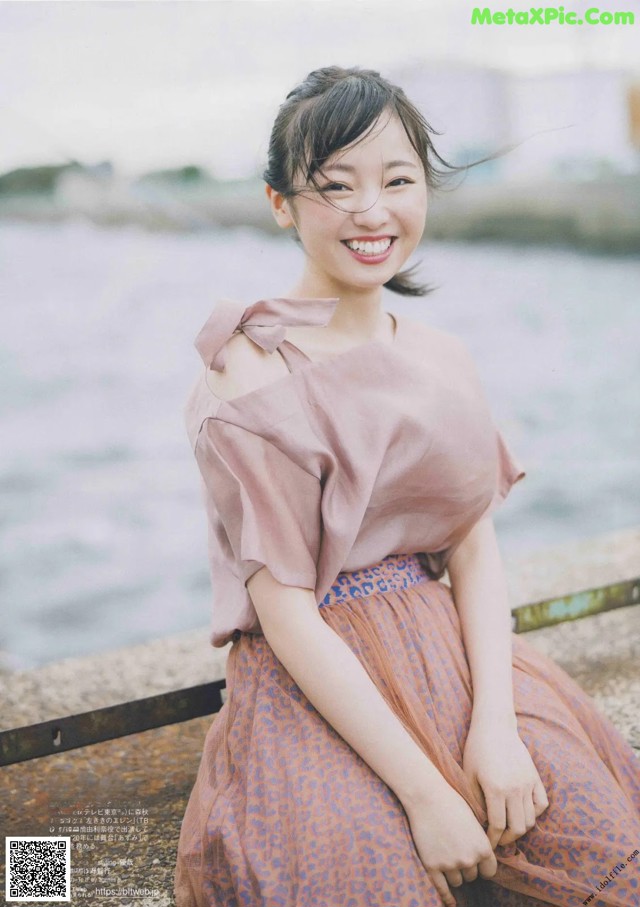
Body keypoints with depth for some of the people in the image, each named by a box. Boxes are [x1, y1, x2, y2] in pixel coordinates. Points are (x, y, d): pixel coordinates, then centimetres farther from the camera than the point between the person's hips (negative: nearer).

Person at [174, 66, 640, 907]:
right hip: (317, 697, -5)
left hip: (456, 662, 6)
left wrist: (496, 725, -11)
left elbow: (477, 550, 4)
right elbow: (288, 615, -15)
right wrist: (423, 790, -17)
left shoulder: (441, 359, 8)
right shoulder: (252, 378, -12)